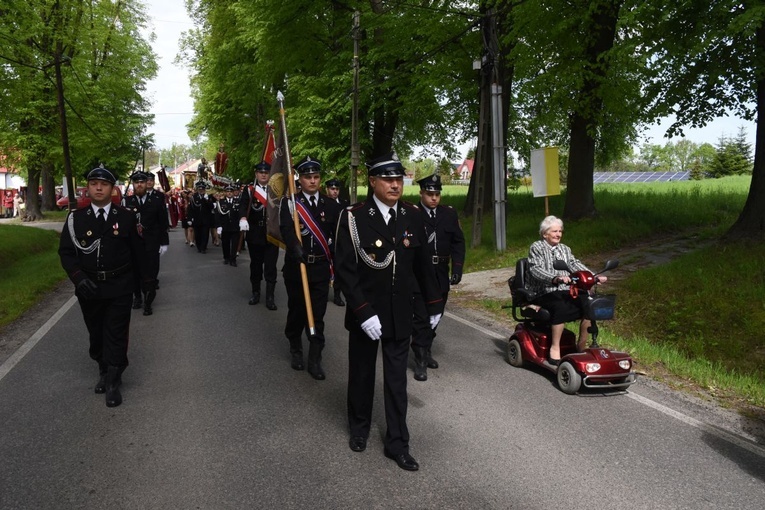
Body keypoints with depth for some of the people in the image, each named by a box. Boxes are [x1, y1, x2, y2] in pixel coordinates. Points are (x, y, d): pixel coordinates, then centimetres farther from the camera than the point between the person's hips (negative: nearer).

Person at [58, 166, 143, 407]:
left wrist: (132, 278, 10)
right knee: (96, 334, 15)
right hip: (89, 287, 2)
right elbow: (66, 252, -1)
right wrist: (79, 277, -15)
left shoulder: (126, 217, -3)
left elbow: (136, 250, 5)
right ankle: (104, 372, 35)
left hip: (119, 287, -2)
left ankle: (113, 383, 12)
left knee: (116, 335, 1)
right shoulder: (76, 218, 0)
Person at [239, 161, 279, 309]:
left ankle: (270, 297, 2)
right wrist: (243, 218, -35)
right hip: (254, 234, 0)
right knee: (255, 265, 11)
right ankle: (255, 292, 24)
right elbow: (243, 205, -15)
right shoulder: (248, 190, 2)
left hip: (272, 234, 0)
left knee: (270, 266, -1)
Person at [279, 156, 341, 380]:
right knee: (296, 312, 13)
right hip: (295, 267, -1)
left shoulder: (331, 206, 4)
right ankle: (296, 350, 35)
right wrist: (296, 248, -39)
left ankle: (315, 361, 12)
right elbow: (286, 229, -21)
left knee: (317, 316, 3)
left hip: (321, 269, 1)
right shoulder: (289, 203, -4)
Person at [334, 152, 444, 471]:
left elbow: (422, 263, 6)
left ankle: (397, 443, 24)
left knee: (397, 378, 11)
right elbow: (344, 269, -17)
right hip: (365, 314, -2)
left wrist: (435, 302, 10)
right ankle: (359, 428, 40)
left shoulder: (412, 216, -3)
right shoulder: (353, 218, -15)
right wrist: (363, 313, -22)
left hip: (400, 314, 3)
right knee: (362, 373, 17)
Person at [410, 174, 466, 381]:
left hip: (441, 274, 5)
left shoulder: (449, 214, 6)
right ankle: (420, 359, 3)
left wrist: (457, 268, -2)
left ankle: (426, 350, 31)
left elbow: (458, 242, 8)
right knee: (421, 316, -4)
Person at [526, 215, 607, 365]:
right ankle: (555, 347, -26)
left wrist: (594, 277, -7)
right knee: (561, 307, -36)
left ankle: (582, 345, -6)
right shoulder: (536, 247, 2)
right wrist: (555, 278, -32)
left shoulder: (564, 249, 23)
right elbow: (536, 269, -14)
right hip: (545, 293, -6)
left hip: (566, 292, 6)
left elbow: (576, 265, 11)